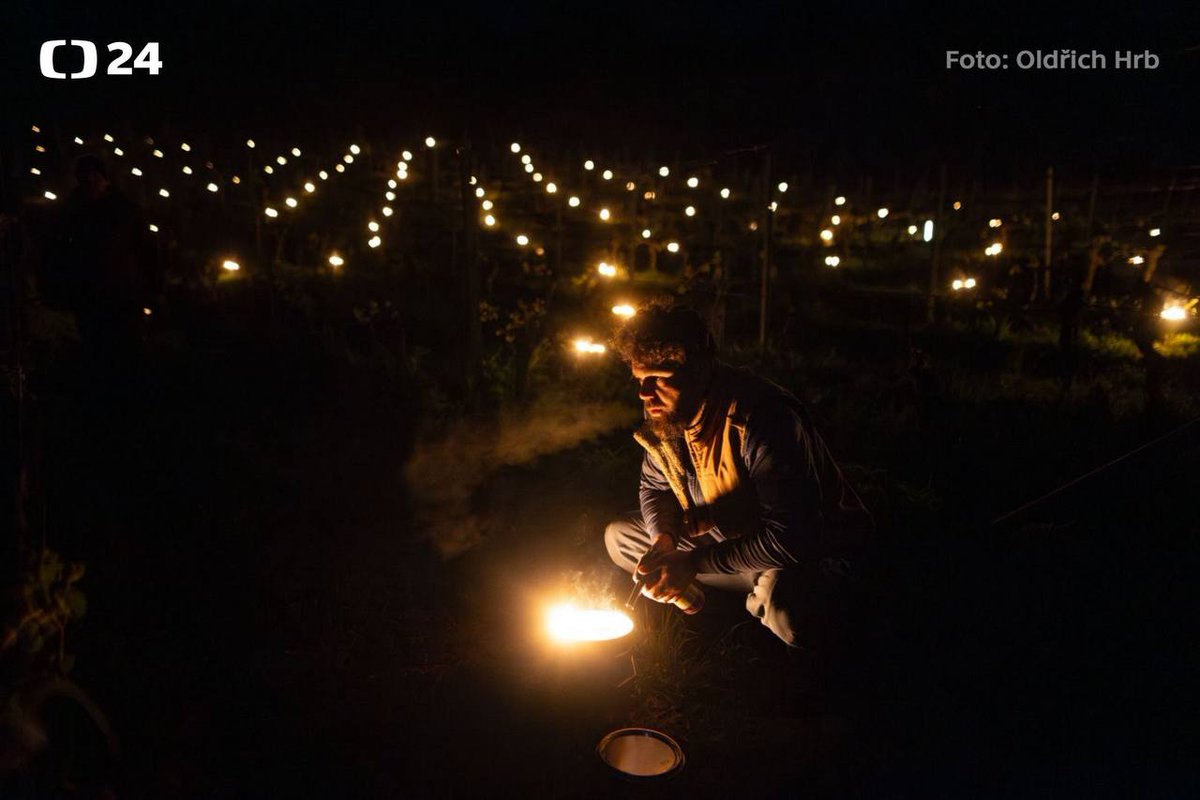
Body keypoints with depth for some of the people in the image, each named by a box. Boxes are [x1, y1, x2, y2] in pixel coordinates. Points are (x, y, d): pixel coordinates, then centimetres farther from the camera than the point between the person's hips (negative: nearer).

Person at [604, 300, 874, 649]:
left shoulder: (764, 418, -34)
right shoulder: (663, 412, -9)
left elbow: (793, 536, -35)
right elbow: (655, 487, 8)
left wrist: (693, 563, -33)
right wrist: (663, 540, -15)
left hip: (812, 547, -8)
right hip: (727, 536, 8)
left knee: (788, 615, -41)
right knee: (619, 537, 4)